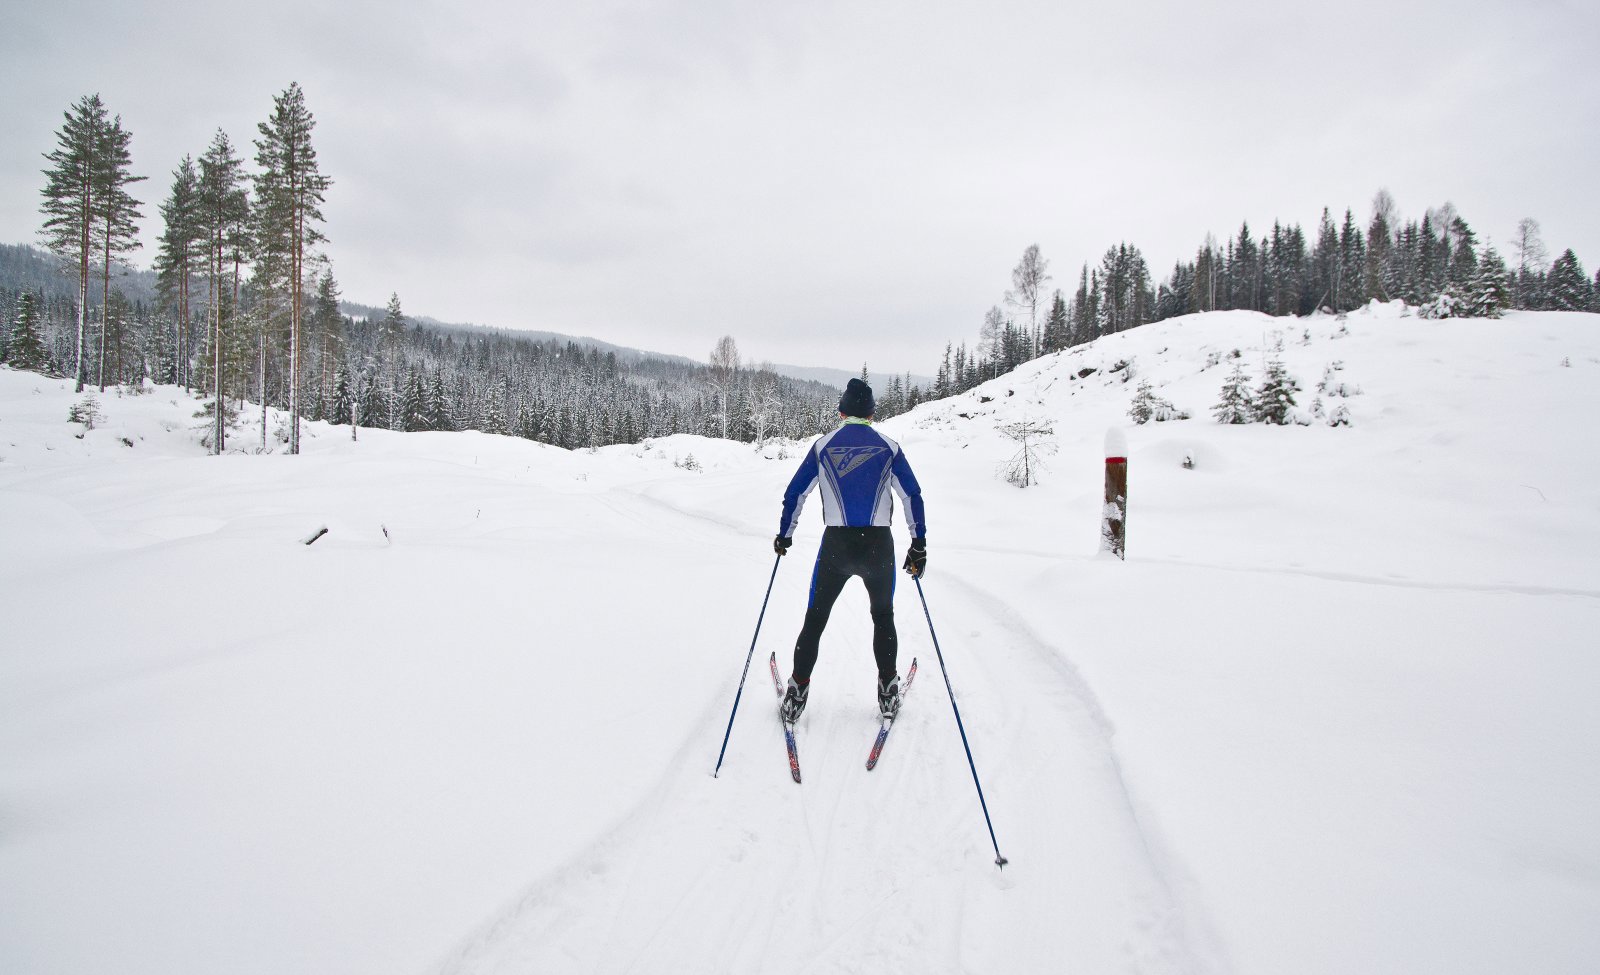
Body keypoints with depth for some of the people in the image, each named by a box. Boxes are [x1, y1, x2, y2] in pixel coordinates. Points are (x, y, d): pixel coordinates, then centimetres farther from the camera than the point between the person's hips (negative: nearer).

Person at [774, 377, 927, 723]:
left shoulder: (823, 445, 5)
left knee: (815, 618, 13)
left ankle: (797, 694, 12)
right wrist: (919, 545, 7)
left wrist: (784, 535, 21)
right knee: (883, 617, 21)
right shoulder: (888, 447, 4)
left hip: (836, 544, 0)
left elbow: (795, 493, 9)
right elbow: (912, 496, 2)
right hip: (879, 545, 1)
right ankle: (888, 692, 22)